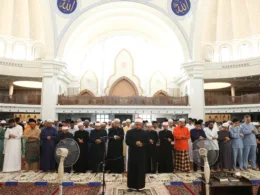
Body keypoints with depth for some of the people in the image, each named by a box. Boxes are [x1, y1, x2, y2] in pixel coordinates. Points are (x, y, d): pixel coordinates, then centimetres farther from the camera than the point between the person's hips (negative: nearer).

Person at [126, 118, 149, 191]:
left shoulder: (145, 133, 6)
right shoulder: (130, 132, 1)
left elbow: (147, 142, 3)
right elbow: (127, 141, -7)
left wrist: (142, 144, -17)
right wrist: (135, 143, -20)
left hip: (142, 154, 1)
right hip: (132, 153, -1)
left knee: (141, 170, 4)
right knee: (132, 169, 3)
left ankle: (139, 185, 17)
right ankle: (131, 185, 14)